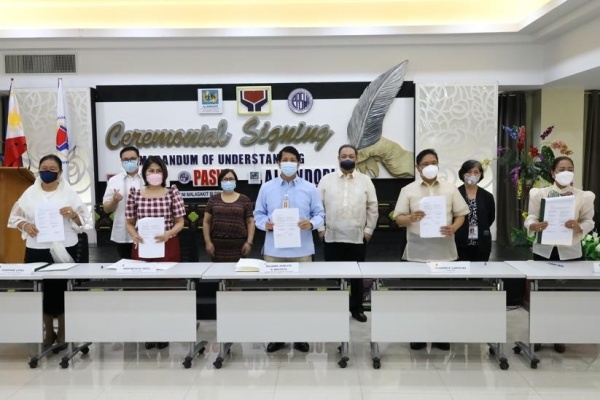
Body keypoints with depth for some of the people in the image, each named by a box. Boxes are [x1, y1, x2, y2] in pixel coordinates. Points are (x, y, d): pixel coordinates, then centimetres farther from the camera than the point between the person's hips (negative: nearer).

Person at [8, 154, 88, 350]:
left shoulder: (69, 192, 0)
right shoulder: (30, 192, 6)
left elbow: (83, 221, 1)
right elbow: (15, 216, 9)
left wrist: (73, 214, -19)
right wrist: (25, 225, -11)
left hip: (64, 248, -2)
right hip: (37, 249, 2)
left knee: (62, 288, 3)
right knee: (42, 289, 7)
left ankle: (63, 331, 18)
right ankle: (48, 331, 24)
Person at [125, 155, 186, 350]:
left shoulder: (172, 192, -1)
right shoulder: (135, 194, 3)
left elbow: (180, 222, 0)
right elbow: (129, 222, 7)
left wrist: (168, 233, -19)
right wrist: (134, 235, -13)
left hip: (167, 247, -1)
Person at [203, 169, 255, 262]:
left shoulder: (244, 199, 6)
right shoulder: (213, 200, 9)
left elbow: (250, 222, 4)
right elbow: (206, 222, 9)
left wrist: (249, 242, -5)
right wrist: (208, 242, -1)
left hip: (238, 246, -1)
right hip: (218, 246, 1)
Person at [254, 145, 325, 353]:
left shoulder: (310, 188, 4)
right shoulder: (267, 188, 7)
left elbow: (319, 214, 4)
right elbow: (258, 214, 8)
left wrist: (311, 223, -17)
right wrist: (265, 224, -13)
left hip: (301, 250, 0)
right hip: (274, 250, 1)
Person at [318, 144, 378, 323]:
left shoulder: (365, 181, 5)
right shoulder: (326, 180, 4)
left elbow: (372, 208, 5)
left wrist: (369, 230, 1)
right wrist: (320, 228, -1)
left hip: (357, 237, 1)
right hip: (332, 237, 0)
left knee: (357, 275, 9)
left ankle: (357, 309, 22)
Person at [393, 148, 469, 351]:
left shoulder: (450, 189, 8)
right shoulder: (408, 190, 4)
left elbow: (461, 214, 9)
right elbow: (398, 219, 0)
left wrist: (454, 228, -11)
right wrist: (411, 218, -21)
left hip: (444, 251, 1)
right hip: (417, 252, -1)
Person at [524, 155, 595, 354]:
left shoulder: (584, 196, 2)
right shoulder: (539, 193, 1)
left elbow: (589, 222, -3)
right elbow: (529, 219, -4)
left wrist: (578, 226, -25)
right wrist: (536, 226, -27)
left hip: (570, 252, 0)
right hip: (544, 250, 0)